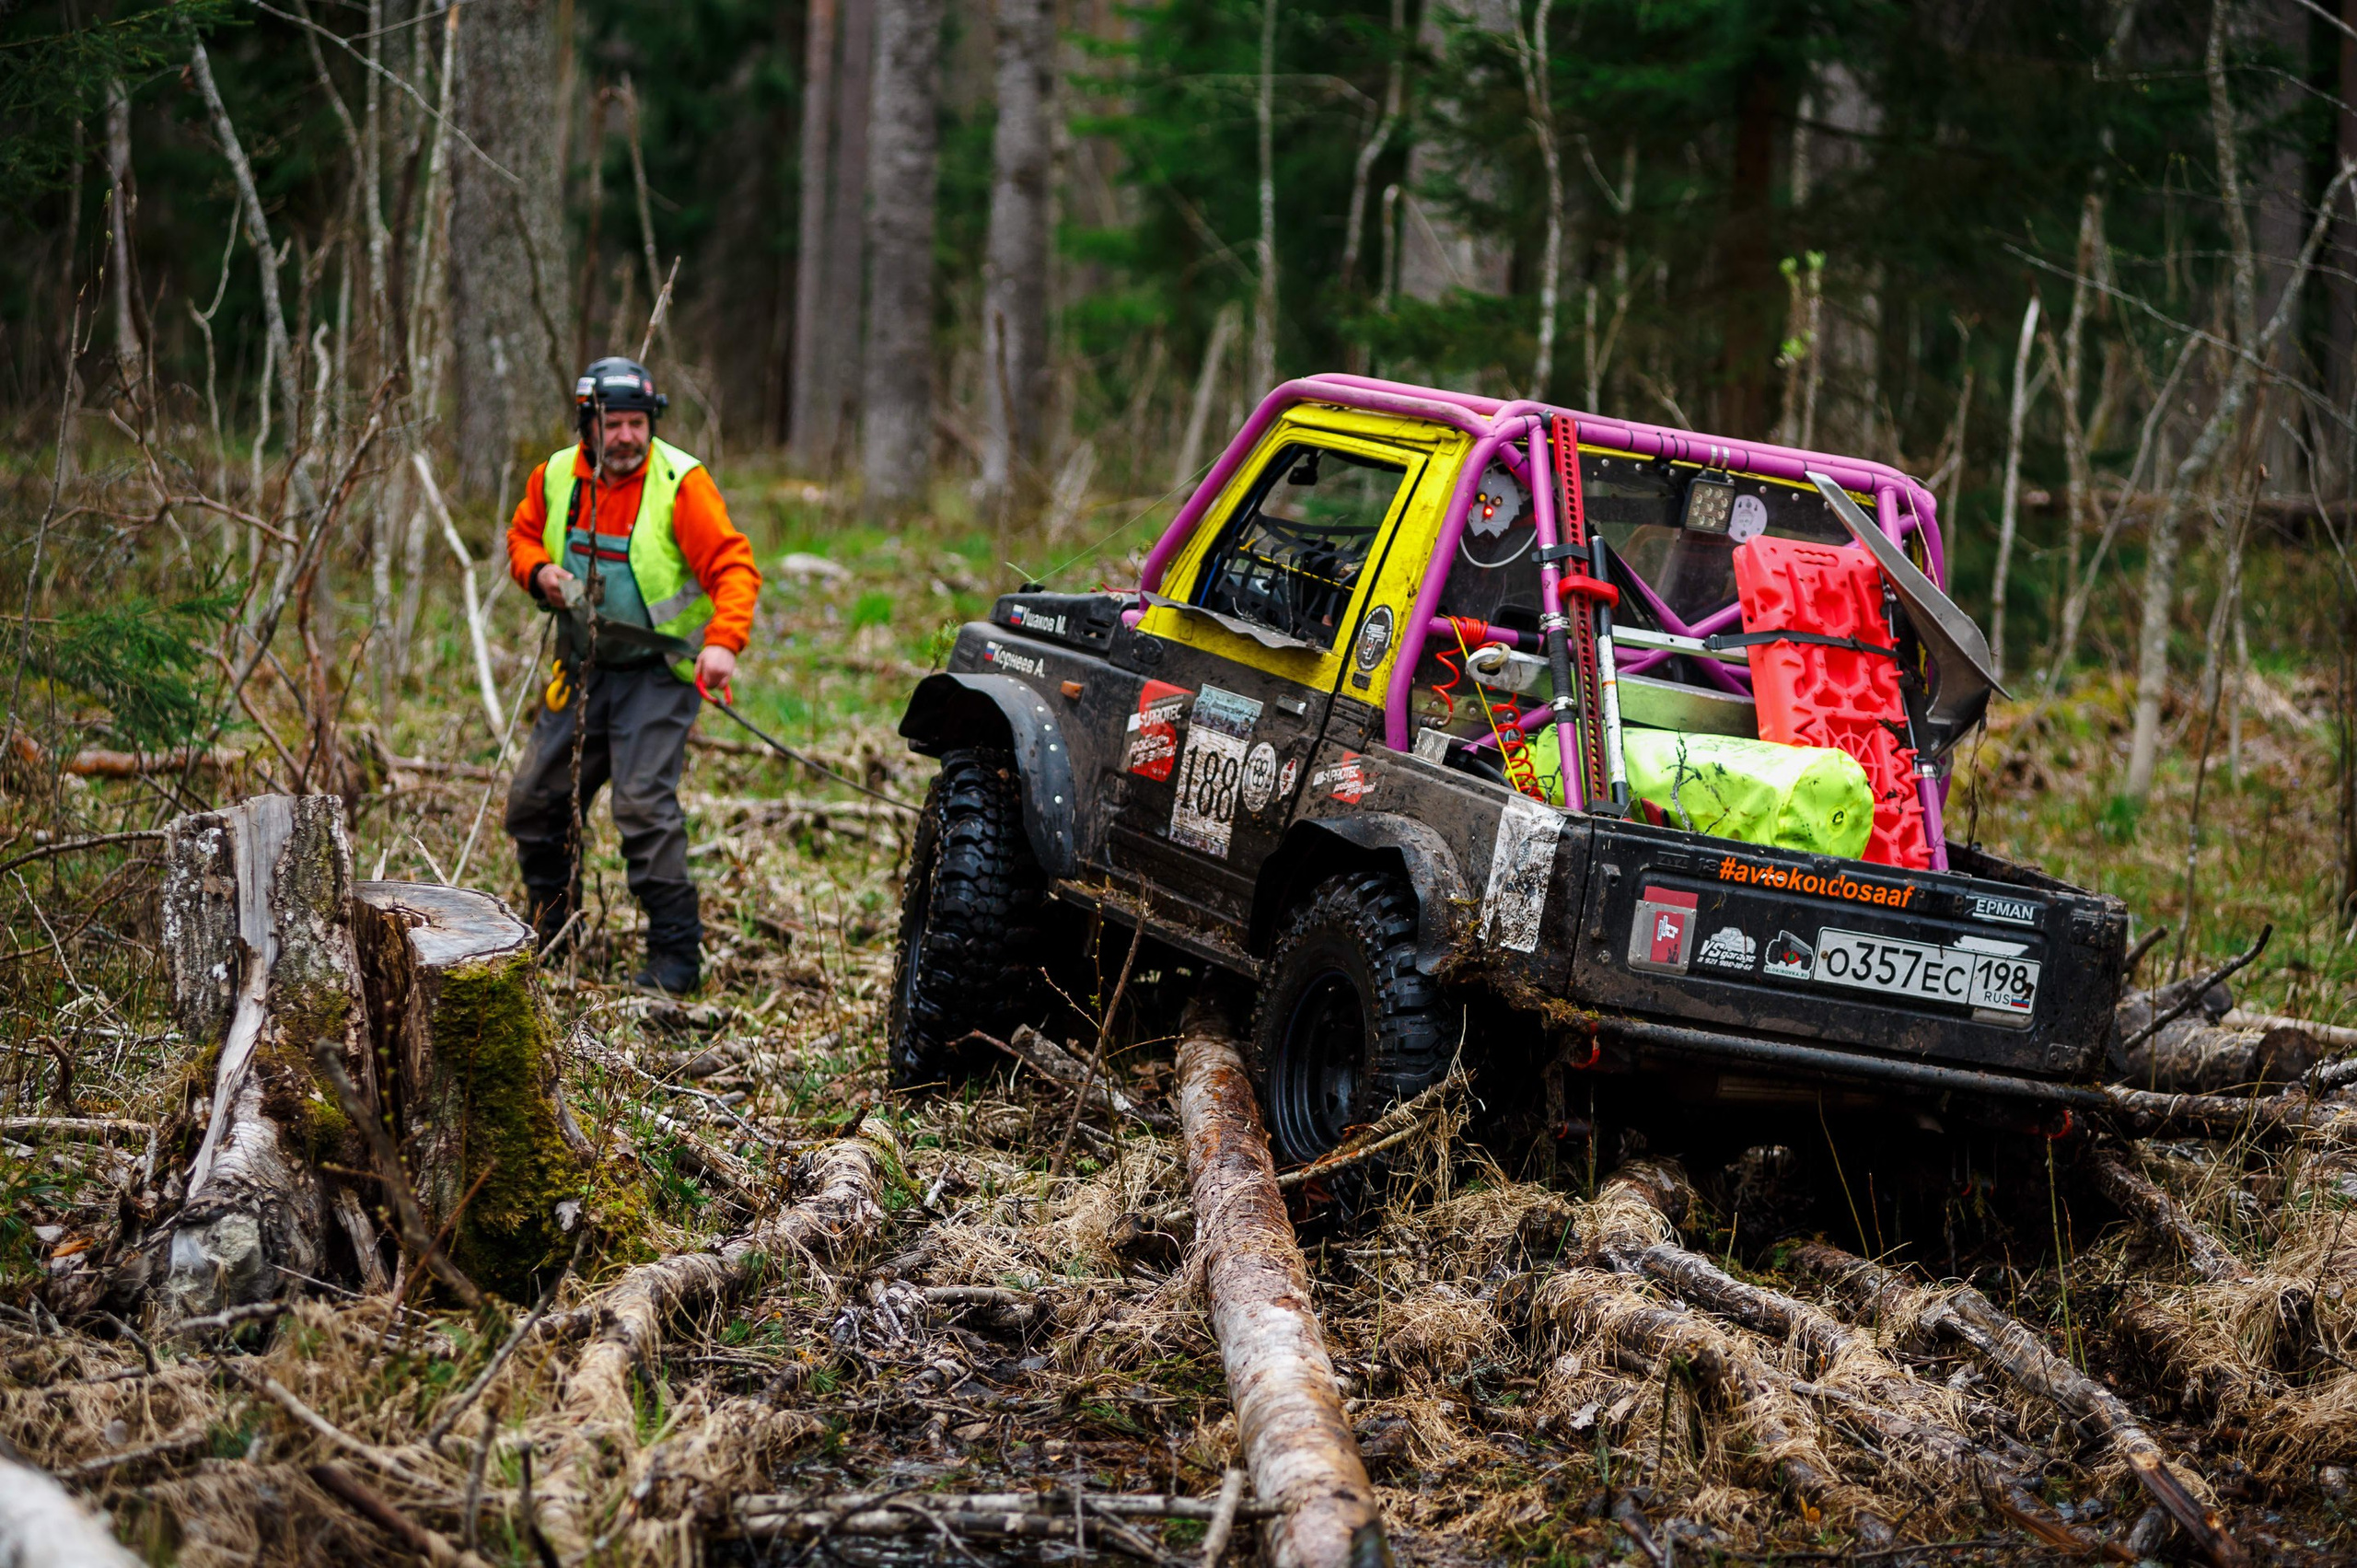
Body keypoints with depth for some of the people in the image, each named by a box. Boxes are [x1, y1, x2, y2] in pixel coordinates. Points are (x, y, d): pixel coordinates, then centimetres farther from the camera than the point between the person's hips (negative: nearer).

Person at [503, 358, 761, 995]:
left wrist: (724, 640, -39)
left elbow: (734, 567, -23)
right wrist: (539, 572, -7)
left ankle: (676, 956, -11)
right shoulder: (557, 477, -1)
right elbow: (522, 536, 17)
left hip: (659, 669, -6)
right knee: (534, 801, 10)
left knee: (644, 804, -19)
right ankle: (550, 937, 29)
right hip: (584, 667, 6)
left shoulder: (681, 482, -17)